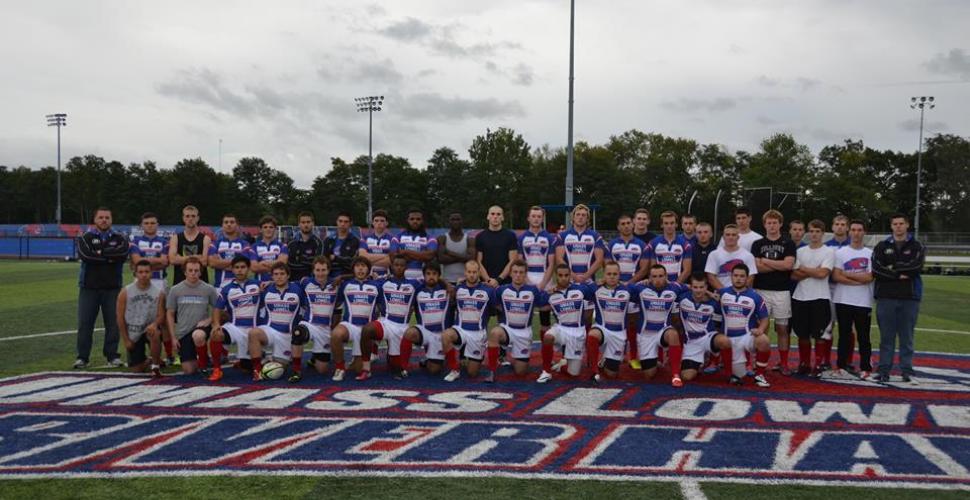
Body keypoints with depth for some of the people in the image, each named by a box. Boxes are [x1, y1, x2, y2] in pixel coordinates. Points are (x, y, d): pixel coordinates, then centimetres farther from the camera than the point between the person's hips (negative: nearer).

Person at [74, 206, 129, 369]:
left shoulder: (119, 238, 9)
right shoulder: (85, 237, 7)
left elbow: (123, 254, -12)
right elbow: (85, 255, -13)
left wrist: (100, 253, -11)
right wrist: (109, 257, -9)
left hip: (112, 288, 1)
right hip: (89, 287, -1)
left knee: (113, 323, 2)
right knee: (84, 323, 0)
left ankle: (112, 355, 12)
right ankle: (82, 357, 8)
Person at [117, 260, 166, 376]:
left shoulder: (159, 292, -7)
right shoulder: (125, 292, -7)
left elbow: (161, 315, -6)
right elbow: (121, 317, -2)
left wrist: (154, 324, -30)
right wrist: (126, 340, -4)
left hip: (150, 328, -1)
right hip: (133, 333, 1)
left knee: (154, 334, -39)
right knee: (137, 370, 0)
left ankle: (156, 366, -18)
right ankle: (146, 361, 39)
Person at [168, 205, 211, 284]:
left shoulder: (205, 239, 1)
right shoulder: (175, 238, 7)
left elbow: (204, 261, -12)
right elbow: (172, 259, -7)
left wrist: (180, 259, -8)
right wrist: (197, 258, -9)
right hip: (179, 282, 1)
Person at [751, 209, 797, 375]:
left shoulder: (788, 244, 6)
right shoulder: (757, 244, 9)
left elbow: (788, 265, -10)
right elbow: (756, 267, -4)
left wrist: (766, 261, -4)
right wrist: (779, 266, -6)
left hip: (782, 291, -1)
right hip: (762, 291, 1)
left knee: (782, 328, 4)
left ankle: (784, 362, 12)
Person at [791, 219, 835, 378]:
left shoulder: (829, 252, -1)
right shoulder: (800, 251, 10)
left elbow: (823, 273, -14)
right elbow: (794, 275, 2)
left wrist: (803, 269, -3)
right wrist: (813, 272, -10)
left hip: (820, 298, -4)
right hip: (800, 298, 4)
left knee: (819, 334, -1)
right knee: (803, 334, 10)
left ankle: (819, 365, 8)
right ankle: (804, 364, 20)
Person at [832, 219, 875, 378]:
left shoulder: (870, 254, 4)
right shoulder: (840, 252, 4)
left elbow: (869, 277, -8)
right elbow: (836, 276, -6)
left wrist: (847, 274, -5)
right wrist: (859, 280, -9)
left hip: (864, 302, 0)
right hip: (843, 301, 0)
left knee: (864, 337, 3)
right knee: (844, 335, 6)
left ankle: (866, 368, 10)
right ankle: (841, 366, 14)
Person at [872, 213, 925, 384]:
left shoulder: (917, 247, 7)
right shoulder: (882, 246, 8)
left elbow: (916, 267, -10)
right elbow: (876, 270, -5)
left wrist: (892, 268, -8)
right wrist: (900, 275, -11)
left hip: (909, 298, 0)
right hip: (886, 297, 0)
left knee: (907, 337, 4)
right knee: (886, 337, 4)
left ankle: (907, 371, 10)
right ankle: (884, 371, 8)